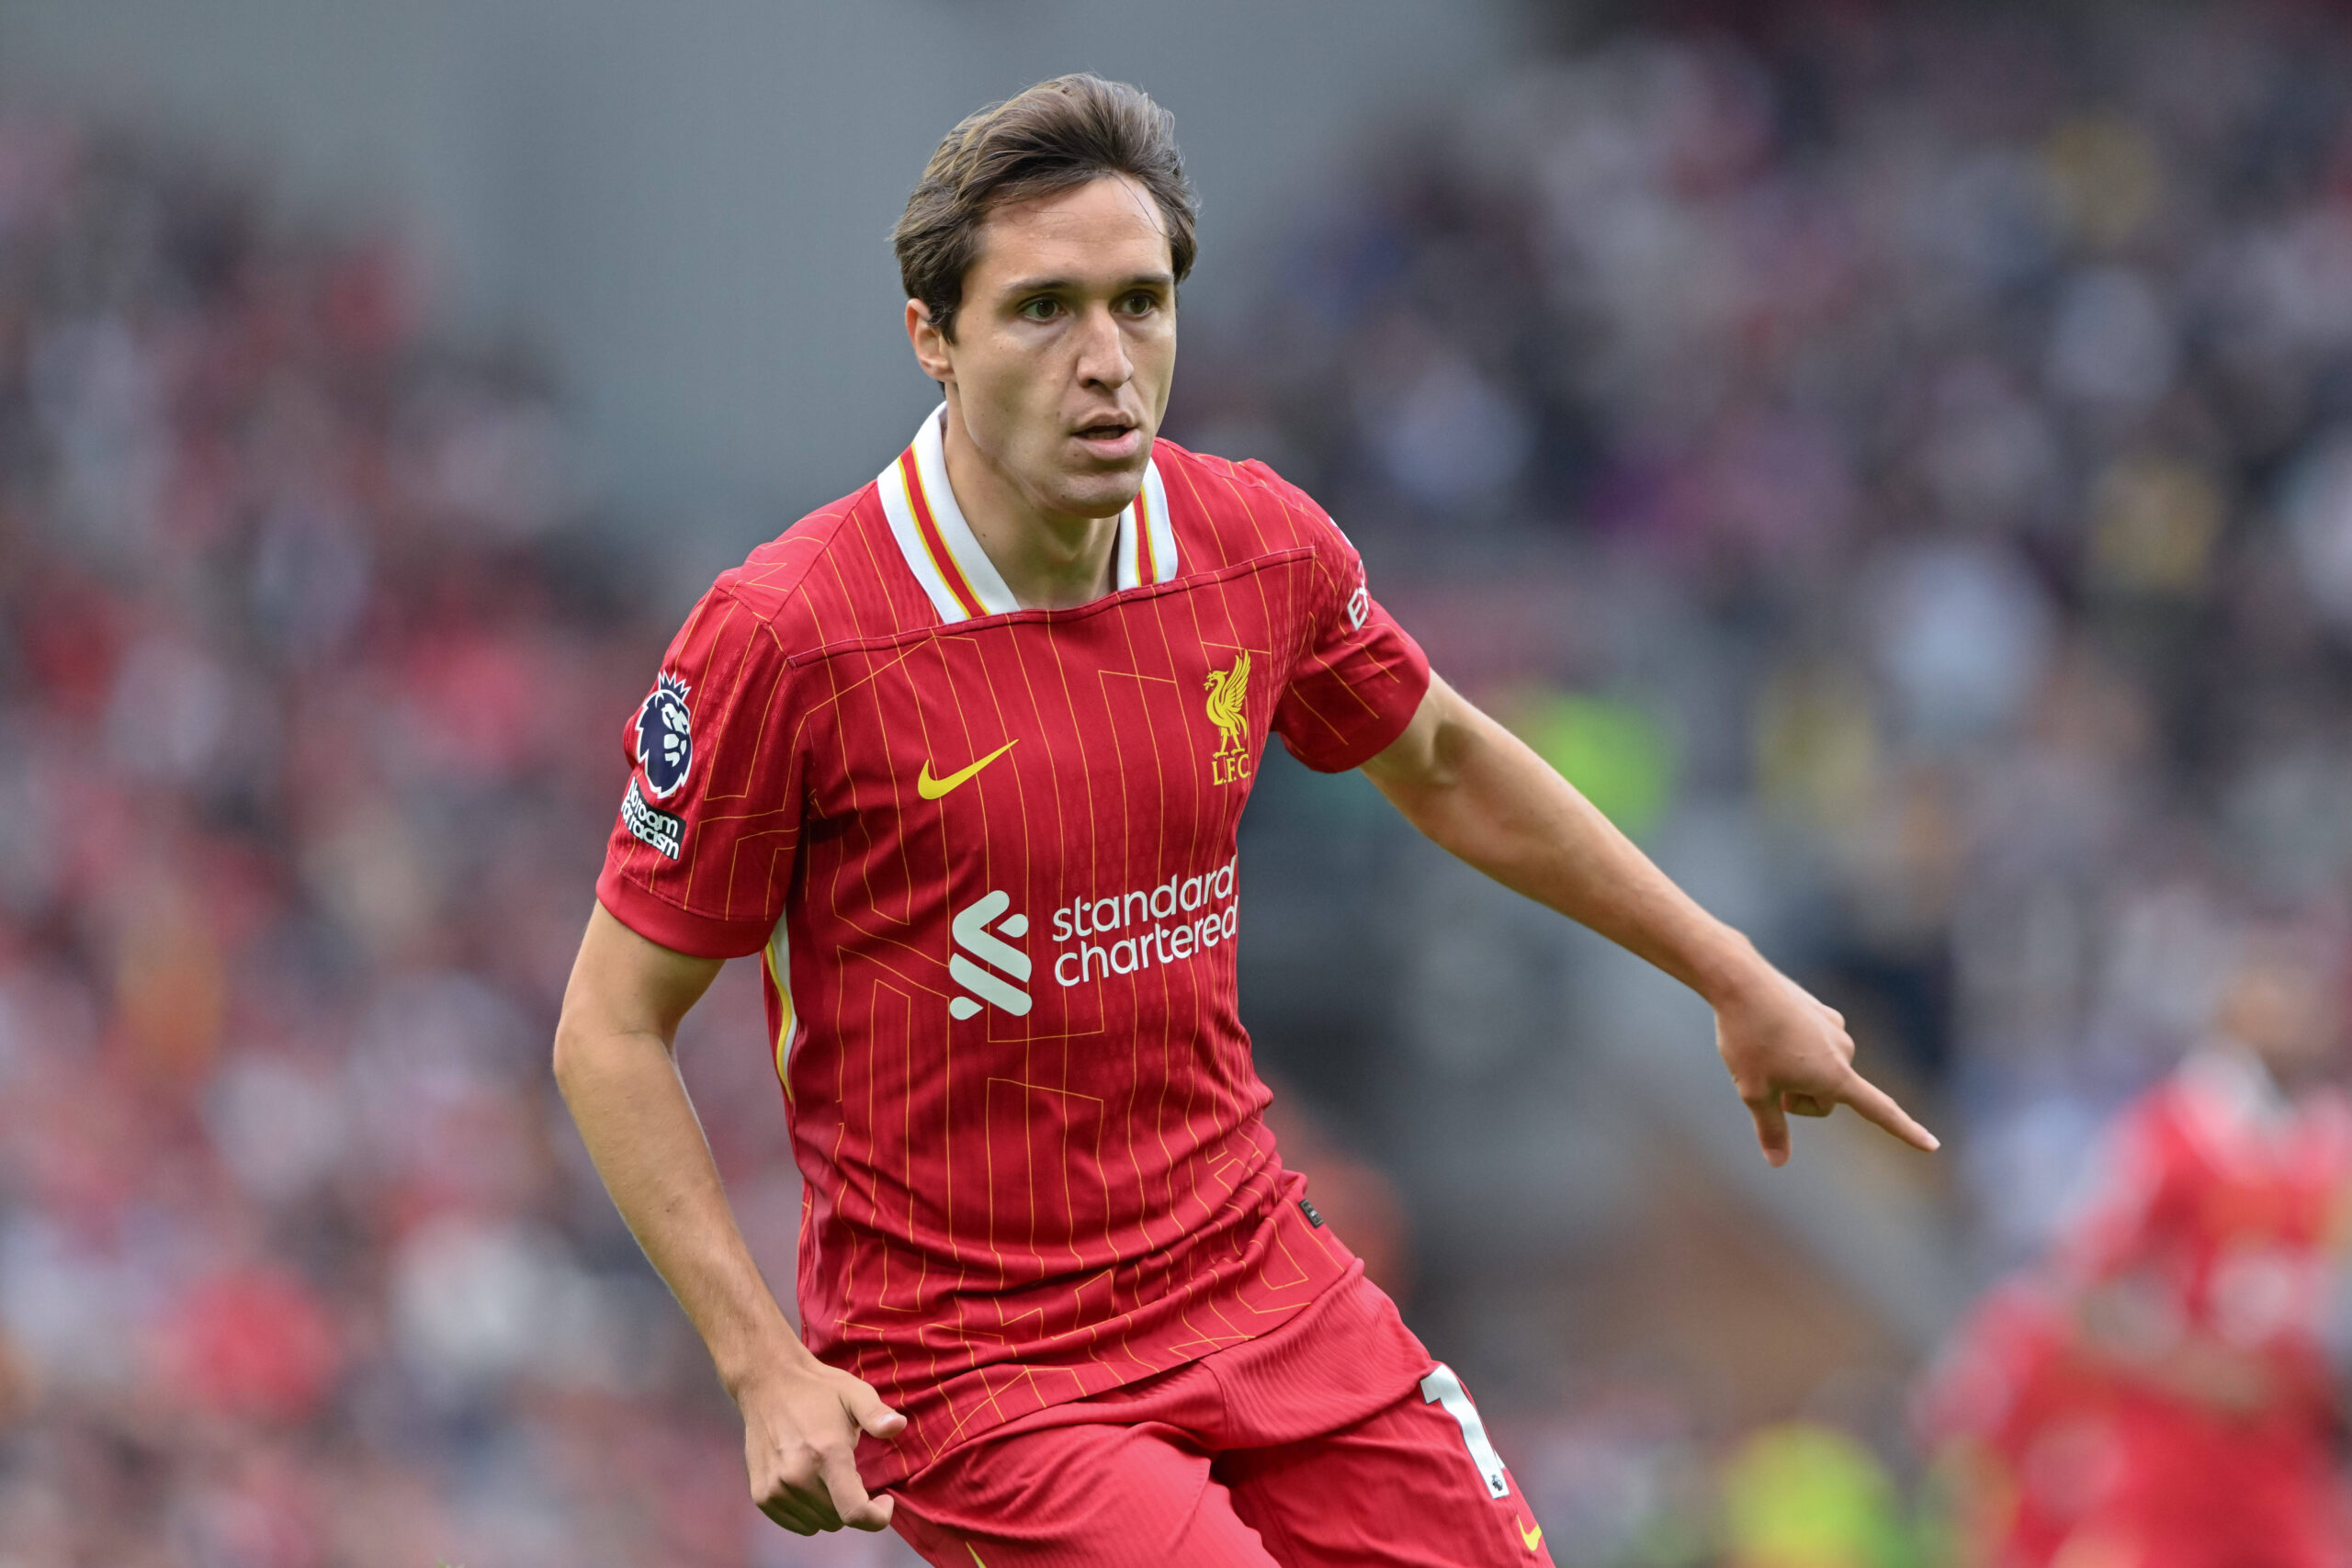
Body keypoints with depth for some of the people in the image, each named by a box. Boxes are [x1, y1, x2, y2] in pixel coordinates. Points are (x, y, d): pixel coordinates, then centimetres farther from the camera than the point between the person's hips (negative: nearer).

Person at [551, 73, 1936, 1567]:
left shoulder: (1261, 547, -1)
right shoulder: (787, 638, -16)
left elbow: (1445, 763, 21)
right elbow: (613, 1027, -8)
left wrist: (1740, 982, 26)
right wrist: (765, 1367, -16)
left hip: (1260, 1280, 6)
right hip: (967, 1367, -6)